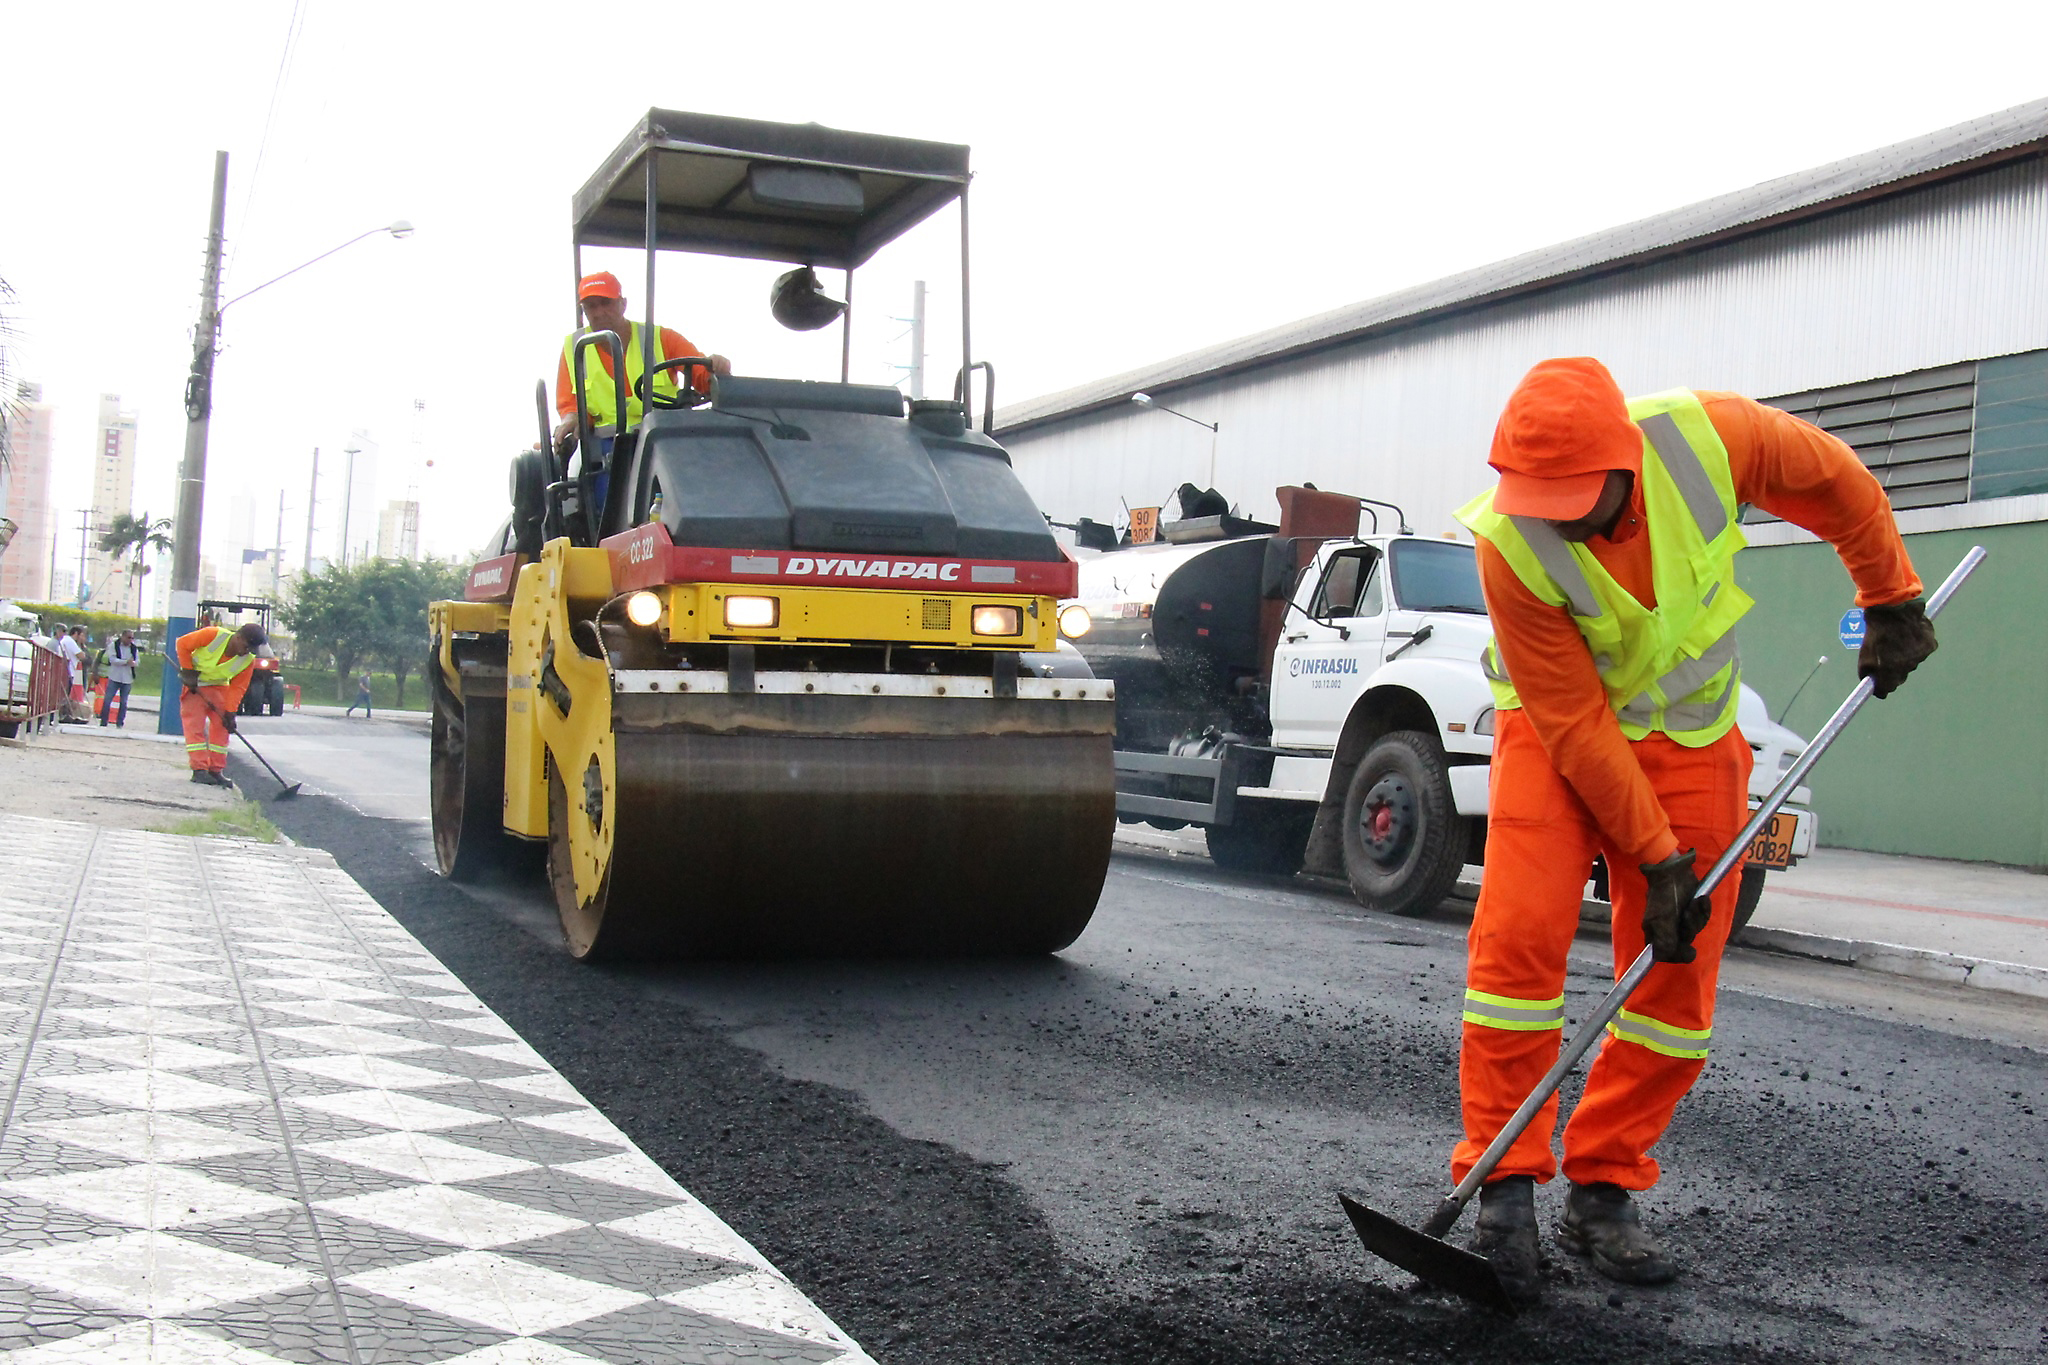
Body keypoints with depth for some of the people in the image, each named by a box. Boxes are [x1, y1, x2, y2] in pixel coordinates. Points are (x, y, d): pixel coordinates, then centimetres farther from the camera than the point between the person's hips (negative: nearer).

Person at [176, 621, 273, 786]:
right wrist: (188, 672, -17)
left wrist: (230, 713, -17)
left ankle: (216, 770, 5)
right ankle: (199, 770, -11)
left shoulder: (248, 661, -17)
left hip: (219, 686, 4)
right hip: (194, 684, -4)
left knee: (221, 726, -2)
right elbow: (183, 644, -16)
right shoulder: (213, 635, -28)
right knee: (195, 724, -10)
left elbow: (237, 687, -11)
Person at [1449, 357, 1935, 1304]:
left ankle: (1602, 1190, 10)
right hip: (1556, 731, -3)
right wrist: (1657, 858, -19)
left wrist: (1891, 601, 7)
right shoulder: (1509, 546, -29)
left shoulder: (1711, 436, -25)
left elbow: (1833, 480, -2)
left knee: (1680, 973, -1)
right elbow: (1574, 726, -22)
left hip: (1689, 735, 3)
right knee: (1517, 935, -18)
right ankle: (1504, 1186, -6)